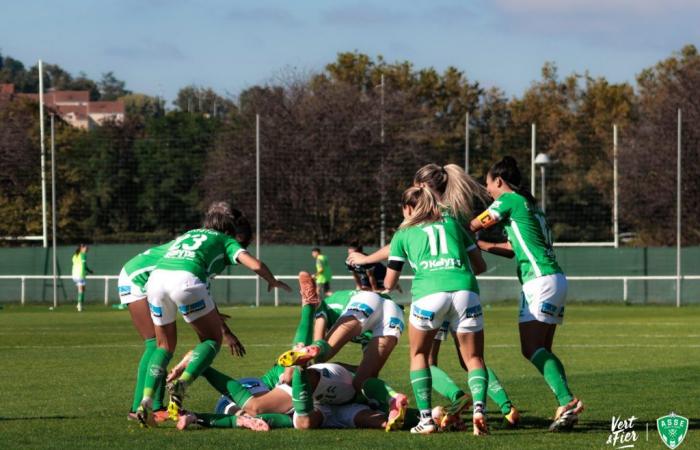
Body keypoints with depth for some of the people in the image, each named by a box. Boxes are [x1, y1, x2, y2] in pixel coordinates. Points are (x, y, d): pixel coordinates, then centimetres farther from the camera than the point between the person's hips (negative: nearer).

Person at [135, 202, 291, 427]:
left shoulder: (187, 235, 37)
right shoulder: (225, 240, 22)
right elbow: (255, 265, 8)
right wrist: (273, 281, 30)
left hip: (156, 277, 5)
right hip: (186, 280, -5)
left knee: (165, 345, 21)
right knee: (212, 339, 13)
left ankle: (146, 401, 4)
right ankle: (181, 384, -10)